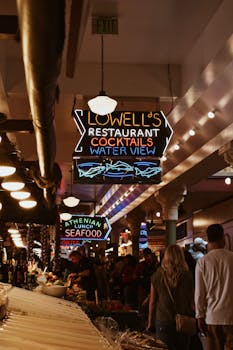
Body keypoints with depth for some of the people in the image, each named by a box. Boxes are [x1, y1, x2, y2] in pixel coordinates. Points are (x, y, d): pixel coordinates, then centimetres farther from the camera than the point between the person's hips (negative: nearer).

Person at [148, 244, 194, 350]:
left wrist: (150, 322, 11)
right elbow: (192, 301, -1)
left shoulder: (157, 275, -3)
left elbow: (152, 302, 2)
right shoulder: (187, 275, -4)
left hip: (163, 321, 0)